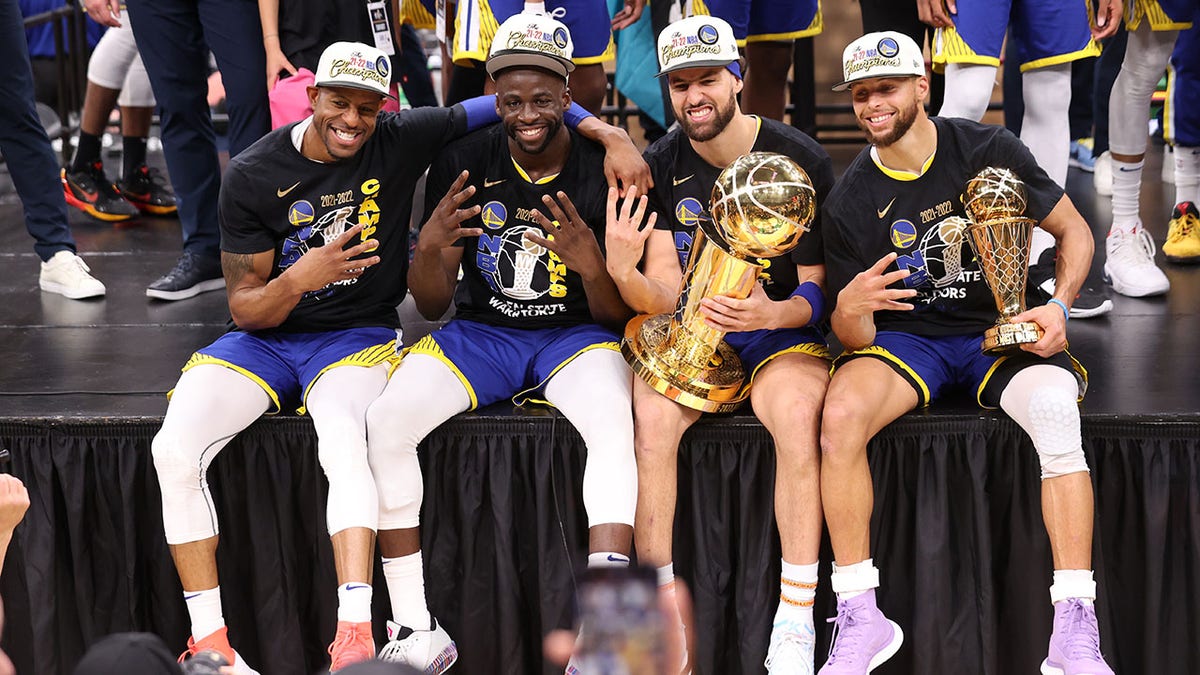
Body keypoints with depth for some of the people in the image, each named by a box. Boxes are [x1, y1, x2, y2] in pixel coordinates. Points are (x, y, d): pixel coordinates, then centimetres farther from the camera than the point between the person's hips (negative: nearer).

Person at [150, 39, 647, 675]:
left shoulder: (401, 141, -6)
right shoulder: (253, 175, -5)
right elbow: (245, 309, -4)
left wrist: (610, 133, -17)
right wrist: (297, 280, -26)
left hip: (355, 336, -2)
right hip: (265, 338, 2)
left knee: (344, 441, -35)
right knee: (174, 448, -20)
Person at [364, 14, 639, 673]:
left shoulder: (604, 172, -9)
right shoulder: (461, 163, -4)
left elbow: (619, 315, -6)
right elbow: (431, 305, -1)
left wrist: (591, 268, -29)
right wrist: (429, 248, -24)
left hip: (576, 333, -2)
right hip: (481, 332, 2)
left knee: (614, 427, -34)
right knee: (386, 421, -23)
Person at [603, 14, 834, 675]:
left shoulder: (800, 160, -7)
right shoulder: (660, 166, 1)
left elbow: (817, 291, -4)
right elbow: (663, 297, -4)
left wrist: (771, 313, -26)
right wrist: (623, 273, -27)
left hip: (782, 329, -2)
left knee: (795, 412, -35)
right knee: (650, 419, -29)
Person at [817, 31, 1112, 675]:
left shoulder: (988, 150, -6)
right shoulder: (849, 201, -3)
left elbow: (1074, 230, 4)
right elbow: (855, 338, -3)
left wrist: (1059, 306, -15)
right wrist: (849, 310, -28)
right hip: (906, 335, 1)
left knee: (1055, 410, -34)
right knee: (840, 415, -30)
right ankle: (859, 618, -19)